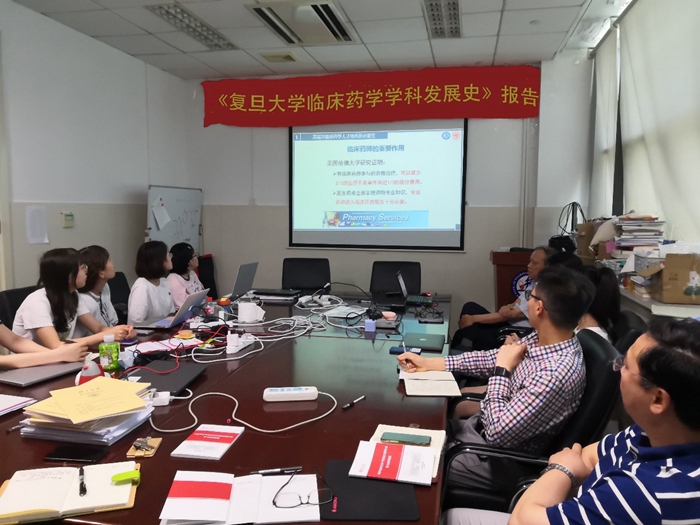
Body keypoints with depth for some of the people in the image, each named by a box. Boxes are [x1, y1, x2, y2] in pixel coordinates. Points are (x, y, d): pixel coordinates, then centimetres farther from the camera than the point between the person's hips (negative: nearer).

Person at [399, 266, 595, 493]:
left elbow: (498, 433, -29)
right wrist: (428, 363, 5)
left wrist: (501, 370, -21)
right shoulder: (542, 339, -7)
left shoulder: (557, 374, -34)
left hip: (497, 458, -8)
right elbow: (491, 358, 8)